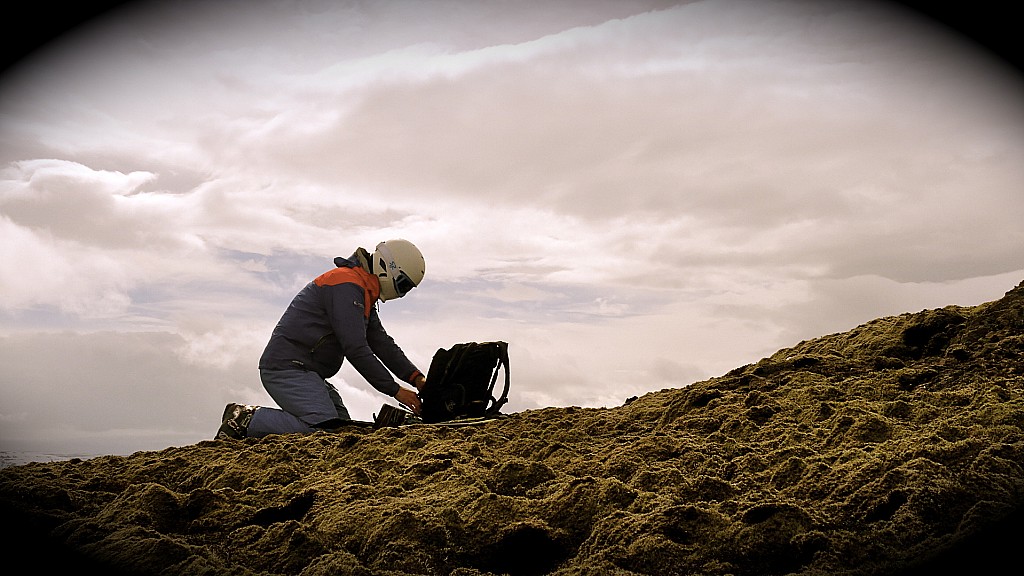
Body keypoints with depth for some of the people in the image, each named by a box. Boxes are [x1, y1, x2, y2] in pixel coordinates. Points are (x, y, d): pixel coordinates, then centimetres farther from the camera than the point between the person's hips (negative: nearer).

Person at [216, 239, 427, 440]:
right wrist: (395, 391, -16)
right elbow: (355, 349, -21)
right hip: (287, 367, -11)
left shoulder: (363, 294, 18)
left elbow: (382, 344, 17)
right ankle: (245, 419, -10)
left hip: (307, 372, 11)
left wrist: (417, 378, 5)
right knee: (324, 429, -25)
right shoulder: (346, 285, -16)